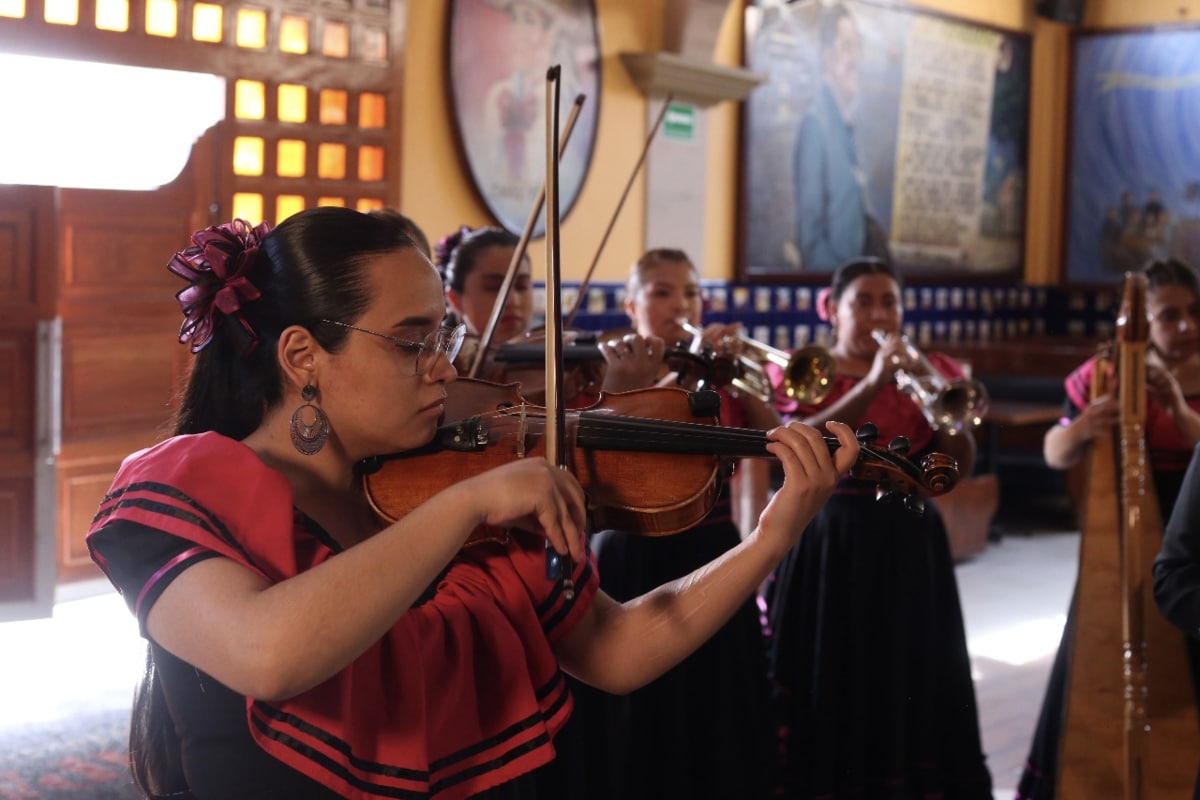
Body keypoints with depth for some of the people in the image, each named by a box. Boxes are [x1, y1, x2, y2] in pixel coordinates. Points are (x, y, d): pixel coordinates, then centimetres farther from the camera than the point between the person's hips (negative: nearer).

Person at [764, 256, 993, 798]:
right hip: (828, 545, -2)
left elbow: (959, 468, -1)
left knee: (911, 688, 2)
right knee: (829, 687, 0)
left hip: (909, 547, 2)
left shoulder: (929, 372, 8)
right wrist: (871, 384, -24)